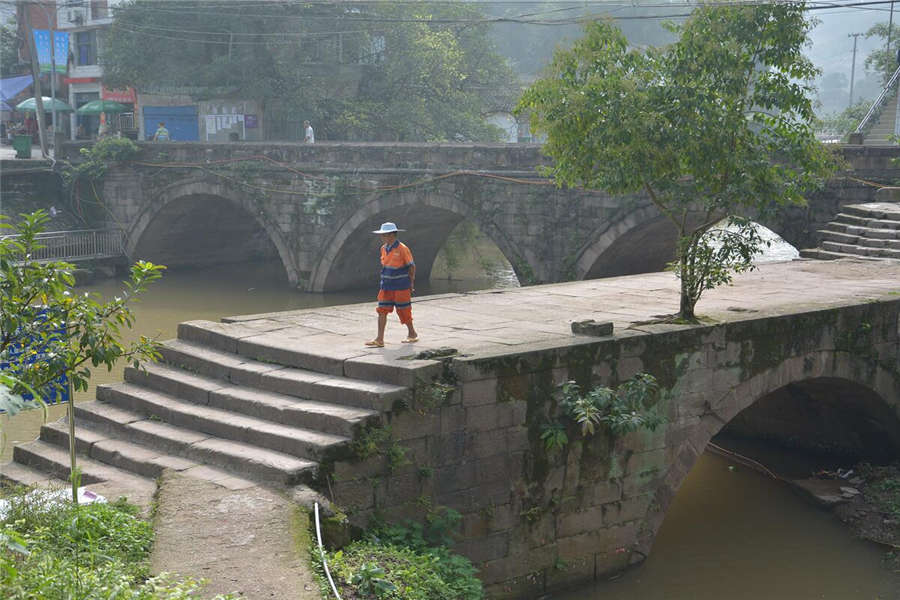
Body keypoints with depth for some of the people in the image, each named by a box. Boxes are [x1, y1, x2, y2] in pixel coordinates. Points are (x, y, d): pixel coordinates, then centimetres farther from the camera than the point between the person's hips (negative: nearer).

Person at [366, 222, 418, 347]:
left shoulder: (402, 249, -13)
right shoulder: (383, 249, 7)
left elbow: (412, 266, -7)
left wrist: (411, 284, -1)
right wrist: (386, 280, 16)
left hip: (401, 288, -6)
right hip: (386, 287, 6)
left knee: (403, 311, 4)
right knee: (382, 311, -1)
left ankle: (412, 334, 23)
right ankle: (379, 339, -2)